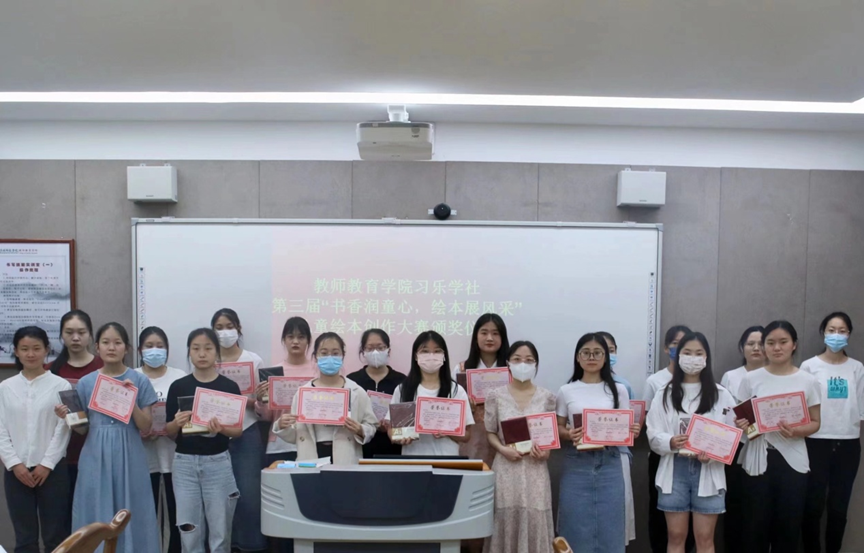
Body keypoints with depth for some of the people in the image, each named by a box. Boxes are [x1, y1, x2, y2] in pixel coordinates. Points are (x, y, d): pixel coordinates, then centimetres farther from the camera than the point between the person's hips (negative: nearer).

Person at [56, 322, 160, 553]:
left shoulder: (139, 381, -2)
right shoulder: (85, 383, 4)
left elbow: (146, 427, -3)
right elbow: (83, 428, 9)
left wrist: (132, 401, -16)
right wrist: (68, 417, -10)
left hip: (129, 458, -2)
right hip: (96, 458, 2)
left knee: (130, 518, 3)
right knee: (96, 519, 6)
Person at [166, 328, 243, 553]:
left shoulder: (229, 387, -2)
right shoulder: (178, 386, 1)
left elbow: (239, 430, 0)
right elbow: (170, 433, 5)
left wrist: (221, 428, -20)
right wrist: (177, 423, -17)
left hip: (218, 463, -1)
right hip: (185, 463, 1)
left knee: (220, 532, 6)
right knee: (190, 533, 7)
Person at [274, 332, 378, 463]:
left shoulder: (356, 391, 1)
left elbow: (371, 426, 5)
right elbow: (294, 437, 8)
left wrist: (360, 431, -15)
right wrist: (282, 426, -10)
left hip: (345, 461, -1)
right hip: (312, 459, 1)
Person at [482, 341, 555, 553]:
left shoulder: (547, 397, 4)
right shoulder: (496, 396, 2)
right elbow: (490, 433, 5)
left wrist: (547, 451, -9)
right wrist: (503, 449, -11)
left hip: (535, 468, 0)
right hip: (506, 467, 0)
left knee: (534, 520, -3)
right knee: (506, 520, 0)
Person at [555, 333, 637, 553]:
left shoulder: (618, 390, 5)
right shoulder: (566, 391, 3)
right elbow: (557, 428, 5)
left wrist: (632, 431, -13)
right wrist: (569, 434, -16)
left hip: (609, 464, 1)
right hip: (576, 465, -1)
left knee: (608, 526, 5)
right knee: (577, 526, 4)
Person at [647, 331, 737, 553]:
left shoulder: (721, 395, 3)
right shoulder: (664, 394, 4)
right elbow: (653, 435, 0)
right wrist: (670, 442, -21)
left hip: (708, 471, 0)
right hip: (675, 470, 1)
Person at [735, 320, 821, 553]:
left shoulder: (808, 381, 1)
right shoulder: (751, 379, 2)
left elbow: (815, 422, 4)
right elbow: (741, 418, 8)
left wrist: (796, 432, -17)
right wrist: (740, 424, -15)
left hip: (793, 461, 0)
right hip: (759, 459, 0)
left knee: (788, 526, 6)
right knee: (756, 524, 3)